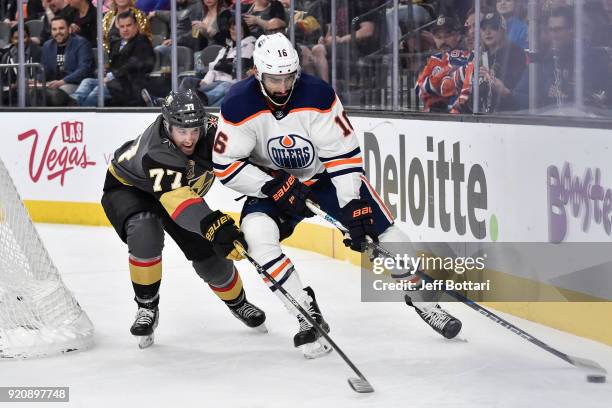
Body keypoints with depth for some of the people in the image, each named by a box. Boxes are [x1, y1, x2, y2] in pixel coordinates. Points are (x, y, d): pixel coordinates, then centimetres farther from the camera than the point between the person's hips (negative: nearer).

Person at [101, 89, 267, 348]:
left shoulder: (210, 130, -27)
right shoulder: (155, 152, -45)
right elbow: (178, 199, -58)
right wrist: (214, 226, -71)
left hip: (183, 189, 5)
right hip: (127, 188, -5)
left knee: (211, 256, 0)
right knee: (145, 232, -35)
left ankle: (238, 303, 32)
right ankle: (147, 308, -15)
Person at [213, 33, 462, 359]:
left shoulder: (318, 95, -25)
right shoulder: (239, 106, -23)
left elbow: (344, 154, -21)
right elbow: (226, 166, -19)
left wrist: (354, 208, -26)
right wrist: (275, 185, -29)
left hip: (327, 174, 0)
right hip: (272, 184, 0)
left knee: (381, 228, -7)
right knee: (256, 232, -27)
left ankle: (422, 300, 15)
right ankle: (309, 317, -19)